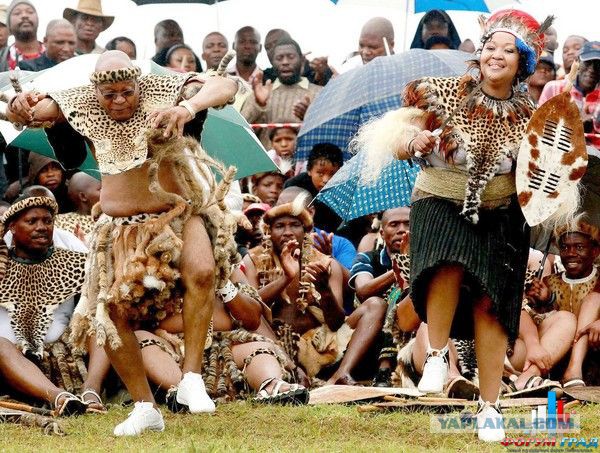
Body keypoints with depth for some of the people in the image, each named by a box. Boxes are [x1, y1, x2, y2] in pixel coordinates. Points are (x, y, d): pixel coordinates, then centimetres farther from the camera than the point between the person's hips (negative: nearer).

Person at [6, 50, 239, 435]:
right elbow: (24, 113, -4)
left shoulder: (162, 92, -12)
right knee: (109, 312, -7)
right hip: (122, 227, 3)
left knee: (201, 271, -32)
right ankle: (145, 407, 7)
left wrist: (189, 108, -44)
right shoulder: (80, 105, -3)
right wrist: (20, 107, -31)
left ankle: (192, 378, -25)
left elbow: (226, 86, -23)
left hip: (179, 214, -3)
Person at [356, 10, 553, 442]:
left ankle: (490, 406, 3)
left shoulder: (528, 115, 0)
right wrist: (414, 141, -26)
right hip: (441, 204, -1)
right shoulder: (446, 93, -6)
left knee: (489, 304, -6)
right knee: (449, 265, -31)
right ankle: (437, 353, -8)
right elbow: (398, 140, -5)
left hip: (499, 216, 2)